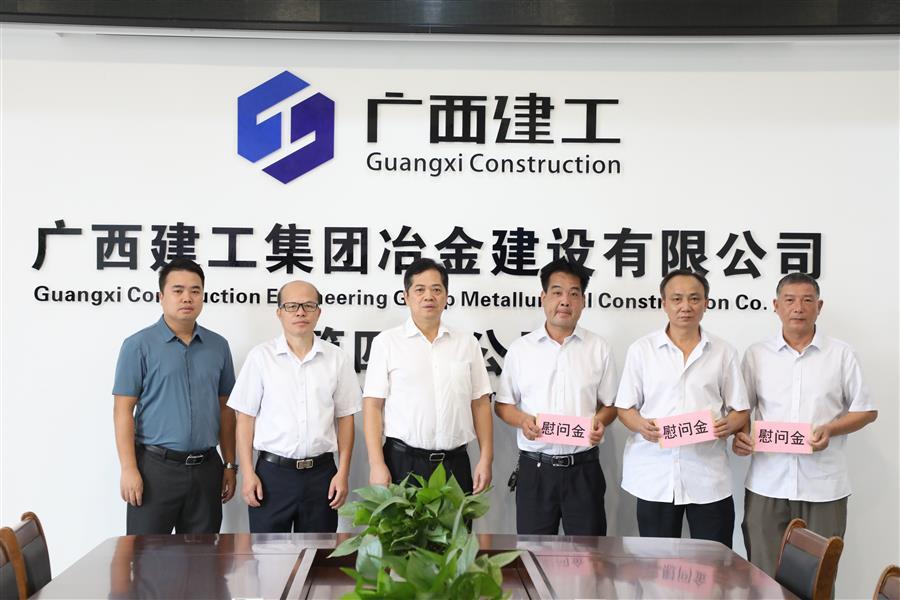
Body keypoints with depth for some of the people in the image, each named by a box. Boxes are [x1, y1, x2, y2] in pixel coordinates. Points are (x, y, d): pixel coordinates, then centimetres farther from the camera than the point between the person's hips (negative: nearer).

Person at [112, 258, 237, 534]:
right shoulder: (139, 345, -3)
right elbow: (123, 410, -6)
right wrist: (129, 469, -13)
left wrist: (230, 465, 10)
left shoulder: (218, 346, 9)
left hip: (206, 468, 4)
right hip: (155, 467, -4)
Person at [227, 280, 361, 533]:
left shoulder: (337, 358, 4)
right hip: (272, 473, -1)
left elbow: (345, 419, 7)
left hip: (321, 473, 2)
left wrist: (343, 472, 1)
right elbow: (245, 419, 1)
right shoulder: (260, 357, 0)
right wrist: (247, 473, -4)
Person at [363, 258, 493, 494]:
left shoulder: (467, 343, 9)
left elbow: (480, 403, 9)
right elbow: (373, 405, -2)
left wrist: (486, 459, 2)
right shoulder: (386, 342, 1)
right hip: (403, 462, -2)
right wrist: (377, 465, -10)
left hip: (455, 463, 2)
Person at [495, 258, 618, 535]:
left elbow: (610, 404, 10)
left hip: (583, 468, 0)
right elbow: (503, 404, 9)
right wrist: (522, 420, -11)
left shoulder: (599, 349, 5)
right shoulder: (520, 349, 5)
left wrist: (600, 422, -12)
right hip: (535, 467, 0)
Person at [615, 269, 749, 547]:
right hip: (655, 477, 0)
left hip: (709, 478, 0)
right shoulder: (641, 349, 7)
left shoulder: (723, 352, 9)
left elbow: (740, 411, 9)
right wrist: (642, 425, -14)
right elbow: (624, 408, 7)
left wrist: (729, 425, -13)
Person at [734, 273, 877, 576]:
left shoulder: (841, 354, 4)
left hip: (823, 486, -1)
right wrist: (739, 434, -9)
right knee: (765, 575, 3)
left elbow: (867, 410, 6)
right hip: (767, 484, 1)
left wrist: (830, 430, -11)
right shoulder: (756, 354, 7)